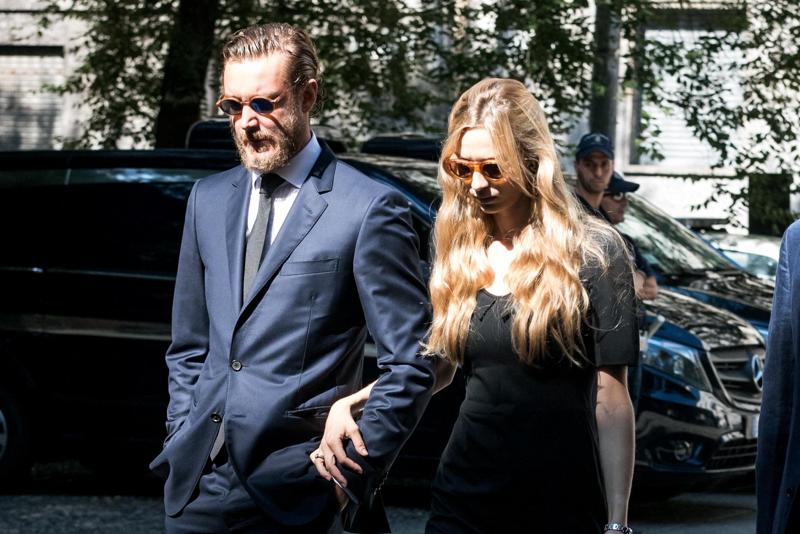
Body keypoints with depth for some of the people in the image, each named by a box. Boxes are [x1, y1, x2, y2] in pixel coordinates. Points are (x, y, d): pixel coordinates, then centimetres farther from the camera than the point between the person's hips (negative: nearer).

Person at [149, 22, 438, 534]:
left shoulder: (371, 209, -7)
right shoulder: (210, 199, 11)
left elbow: (410, 365, -6)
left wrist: (357, 472, -9)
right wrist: (181, 437, 9)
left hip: (293, 488, -5)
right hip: (196, 481, 5)